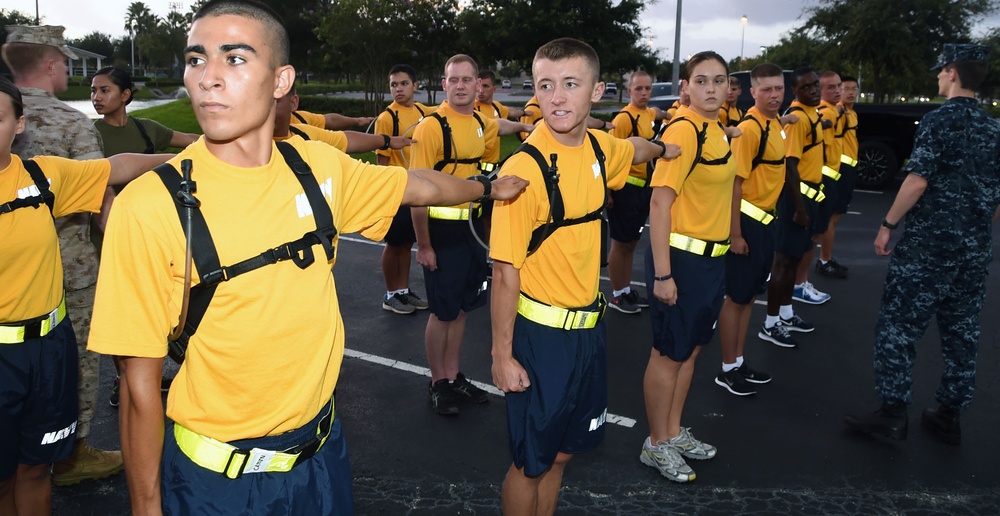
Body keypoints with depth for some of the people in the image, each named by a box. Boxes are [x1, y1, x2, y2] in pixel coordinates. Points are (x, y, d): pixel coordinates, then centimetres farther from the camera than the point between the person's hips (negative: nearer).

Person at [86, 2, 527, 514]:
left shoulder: (318, 168, -8)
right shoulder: (149, 207, -20)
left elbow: (419, 185, 12)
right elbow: (140, 384, -12)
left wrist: (487, 187, 26)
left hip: (322, 452, 4)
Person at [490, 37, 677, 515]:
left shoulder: (600, 148, -2)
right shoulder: (524, 168, -21)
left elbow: (633, 150, 26)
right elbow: (505, 272, -18)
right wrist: (502, 355, -15)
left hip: (589, 326, 6)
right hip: (541, 332, -6)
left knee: (561, 451, 21)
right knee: (531, 461, 12)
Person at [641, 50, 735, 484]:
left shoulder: (717, 129, 9)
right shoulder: (683, 131, -18)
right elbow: (659, 204, -21)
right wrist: (662, 273, -23)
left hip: (712, 256, 9)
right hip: (680, 256, -9)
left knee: (691, 348, 18)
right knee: (669, 353, 4)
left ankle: (674, 432, 34)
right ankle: (657, 445, 21)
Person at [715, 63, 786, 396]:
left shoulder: (775, 123, 10)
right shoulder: (749, 128, -18)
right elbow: (734, 183, -20)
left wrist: (770, 218, 17)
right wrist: (735, 233, -21)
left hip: (766, 221, 9)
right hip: (748, 221, -9)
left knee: (750, 295, 16)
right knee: (736, 297, 1)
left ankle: (739, 362, 28)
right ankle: (728, 370, 13)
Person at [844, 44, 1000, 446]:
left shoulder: (940, 120, -10)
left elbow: (917, 181, -17)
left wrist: (888, 225, -9)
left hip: (928, 244, -7)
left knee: (897, 326, -1)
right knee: (962, 332, 11)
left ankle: (893, 411, 0)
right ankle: (949, 415, 20)